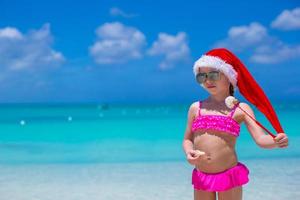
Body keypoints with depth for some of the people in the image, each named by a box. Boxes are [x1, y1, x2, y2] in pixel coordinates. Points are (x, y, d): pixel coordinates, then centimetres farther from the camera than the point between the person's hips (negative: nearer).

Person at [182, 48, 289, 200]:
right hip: (201, 177, 3)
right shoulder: (195, 108, 7)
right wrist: (189, 152, -8)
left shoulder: (241, 109, -2)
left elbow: (261, 139, -9)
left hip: (230, 176, -3)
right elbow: (187, 139, 13)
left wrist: (277, 141, -30)